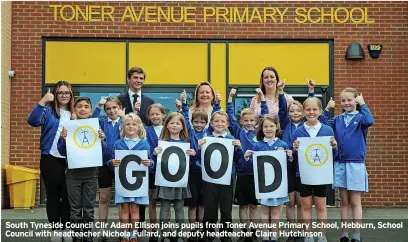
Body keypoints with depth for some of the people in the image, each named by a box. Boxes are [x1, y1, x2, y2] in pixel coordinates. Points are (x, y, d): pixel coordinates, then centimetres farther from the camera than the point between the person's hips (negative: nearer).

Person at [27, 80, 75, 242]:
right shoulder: (49, 111, -1)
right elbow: (32, 121, -18)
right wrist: (43, 101, -27)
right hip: (51, 159, -2)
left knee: (68, 195, 7)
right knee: (53, 194, 5)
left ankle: (66, 228, 17)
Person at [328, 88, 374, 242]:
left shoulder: (360, 117, -3)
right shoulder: (337, 119, 9)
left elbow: (370, 121, -25)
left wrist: (362, 104, -14)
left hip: (356, 164, -4)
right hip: (339, 164, 4)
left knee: (355, 202, 1)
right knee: (344, 202, 10)